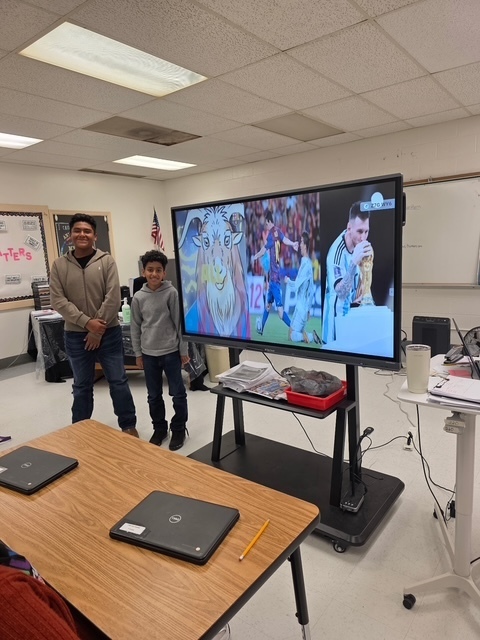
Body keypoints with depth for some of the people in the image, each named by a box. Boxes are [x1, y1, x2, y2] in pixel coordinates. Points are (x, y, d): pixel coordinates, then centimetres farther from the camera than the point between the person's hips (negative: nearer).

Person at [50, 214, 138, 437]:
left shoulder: (106, 261, -4)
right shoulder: (59, 265, 1)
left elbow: (113, 298, -9)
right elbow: (58, 301, -5)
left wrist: (98, 329, -12)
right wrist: (87, 322, -15)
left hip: (109, 333, -1)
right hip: (75, 336, 2)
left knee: (118, 381, 6)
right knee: (81, 386, 14)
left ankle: (129, 426, 23)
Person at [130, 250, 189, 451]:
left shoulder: (172, 293, -7)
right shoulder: (138, 297, 1)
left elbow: (180, 323, -5)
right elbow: (135, 327, 7)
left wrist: (184, 351, -4)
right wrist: (138, 354, 7)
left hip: (171, 352, -3)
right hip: (149, 354, 3)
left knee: (178, 394, 5)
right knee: (153, 396, 13)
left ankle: (179, 429, 23)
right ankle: (159, 428, 31)